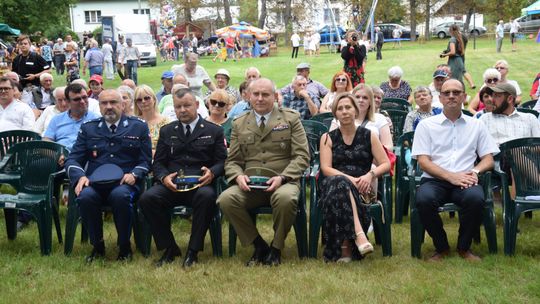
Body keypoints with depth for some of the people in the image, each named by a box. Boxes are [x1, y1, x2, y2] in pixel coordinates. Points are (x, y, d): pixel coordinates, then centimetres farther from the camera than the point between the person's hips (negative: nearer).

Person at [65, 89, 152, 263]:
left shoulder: (138, 127, 14)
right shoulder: (88, 129, 19)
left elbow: (146, 161, 11)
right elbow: (73, 159, 14)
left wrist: (134, 174, -10)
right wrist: (80, 176, -7)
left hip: (124, 183, -2)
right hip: (94, 183, 2)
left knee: (120, 196, -37)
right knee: (85, 196, -33)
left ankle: (124, 246, -14)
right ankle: (97, 246, -10)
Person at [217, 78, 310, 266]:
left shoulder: (291, 119, 8)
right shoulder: (239, 123, 15)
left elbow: (301, 156, 1)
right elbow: (232, 161, 14)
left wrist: (282, 177, -16)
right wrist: (238, 176, -11)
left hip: (282, 182, -2)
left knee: (286, 198, -38)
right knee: (225, 200, -28)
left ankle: (276, 248, -9)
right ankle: (259, 245, -7)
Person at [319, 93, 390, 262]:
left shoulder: (368, 136, 15)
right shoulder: (328, 138, 14)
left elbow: (386, 164, 9)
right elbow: (326, 168, 0)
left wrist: (370, 175, -13)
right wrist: (349, 179, -17)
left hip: (361, 187, 0)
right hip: (335, 183, 0)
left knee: (340, 190, -36)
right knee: (340, 184, -38)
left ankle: (345, 247, -32)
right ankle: (358, 234, -47)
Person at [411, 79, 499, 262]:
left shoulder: (476, 126, 18)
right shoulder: (426, 125, 11)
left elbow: (488, 159, 14)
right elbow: (423, 161, 1)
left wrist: (475, 171, -10)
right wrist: (450, 176, -13)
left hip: (465, 182, 1)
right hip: (434, 180, -1)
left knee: (476, 198, -33)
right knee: (424, 200, -35)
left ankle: (464, 247, -5)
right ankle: (441, 247, -7)